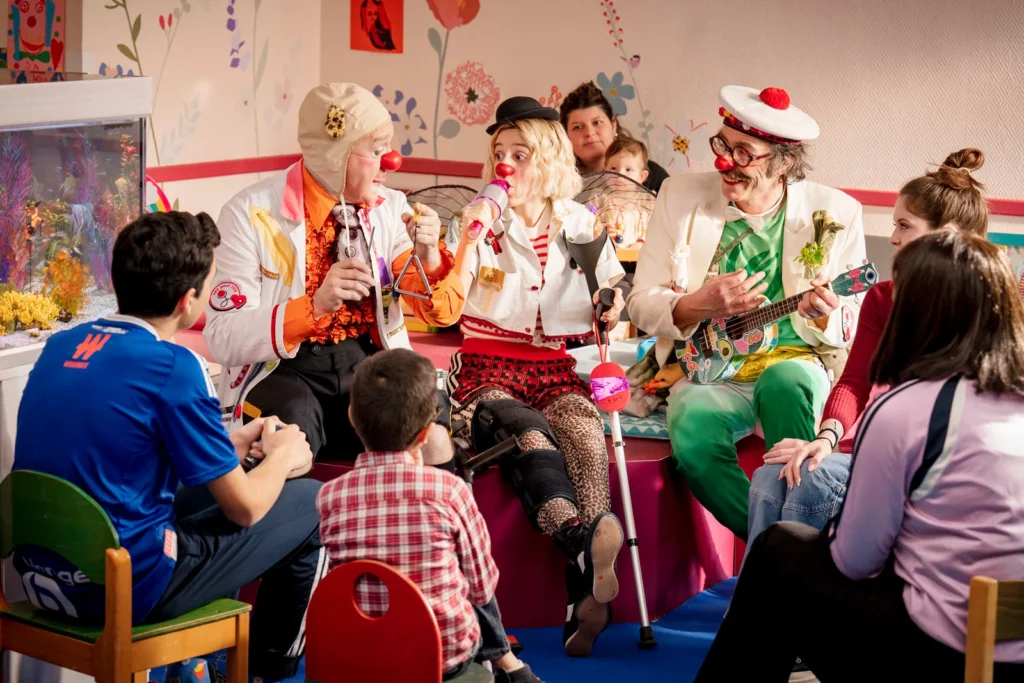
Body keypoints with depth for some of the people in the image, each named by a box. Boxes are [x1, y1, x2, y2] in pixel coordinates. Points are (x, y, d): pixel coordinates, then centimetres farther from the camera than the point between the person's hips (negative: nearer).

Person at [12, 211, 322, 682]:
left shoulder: (62, 344, 4)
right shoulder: (172, 368, -18)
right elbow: (246, 507, -10)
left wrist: (228, 446, 20)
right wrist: (282, 456, 11)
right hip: (127, 589, -8)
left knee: (206, 490, 29)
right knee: (313, 503, 8)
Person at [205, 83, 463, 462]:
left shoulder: (391, 208, 3)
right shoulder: (251, 213, -11)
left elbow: (443, 313, 4)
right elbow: (223, 339, -16)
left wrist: (428, 256, -16)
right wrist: (315, 306, -29)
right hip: (280, 372, -3)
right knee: (294, 413, -35)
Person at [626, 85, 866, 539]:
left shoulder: (835, 213, 0)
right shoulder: (681, 196, 3)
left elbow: (855, 330, 3)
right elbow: (640, 304, 5)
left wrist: (824, 317, -22)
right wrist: (696, 306, -17)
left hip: (797, 367, -1)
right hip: (710, 372, 1)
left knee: (783, 380, -38)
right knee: (693, 437, -33)